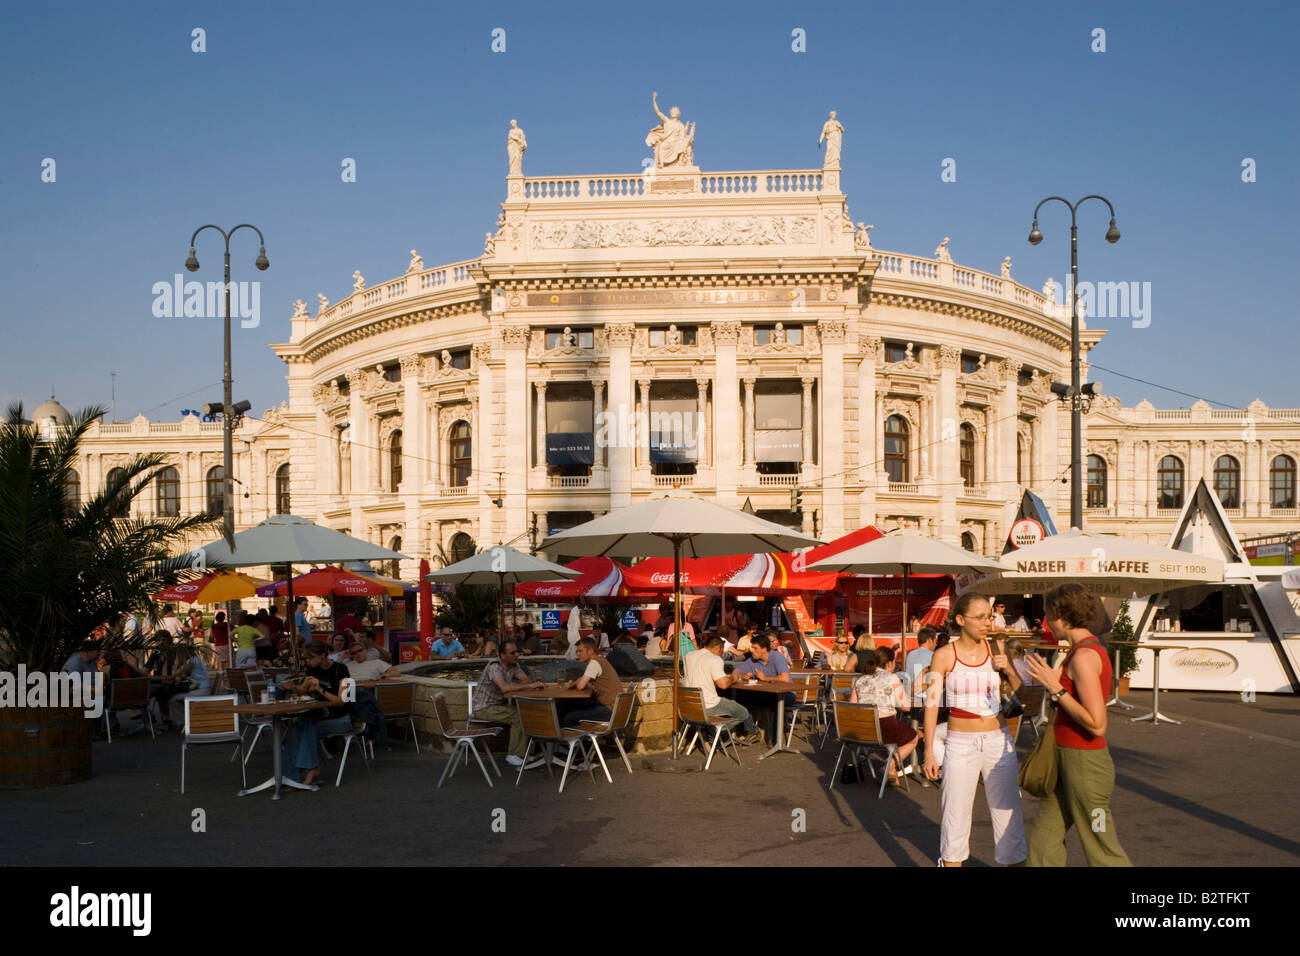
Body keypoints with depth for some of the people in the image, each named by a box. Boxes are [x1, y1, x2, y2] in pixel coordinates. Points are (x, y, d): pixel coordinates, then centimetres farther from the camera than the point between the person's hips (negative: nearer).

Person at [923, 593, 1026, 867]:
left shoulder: (996, 651, 2)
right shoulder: (944, 656, -5)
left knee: (1008, 812, 4)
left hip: (998, 742, 2)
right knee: (956, 814, 3)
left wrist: (1009, 670, -12)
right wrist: (929, 750, -4)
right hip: (960, 744, -2)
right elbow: (931, 704, -1)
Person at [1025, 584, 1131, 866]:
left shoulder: (1084, 657, -21)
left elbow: (1097, 725, -25)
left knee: (1102, 849, 2)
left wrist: (1056, 688, -21)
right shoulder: (1090, 650, 10)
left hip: (1084, 763, -10)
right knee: (1044, 836, 14)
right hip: (1067, 759, 10)